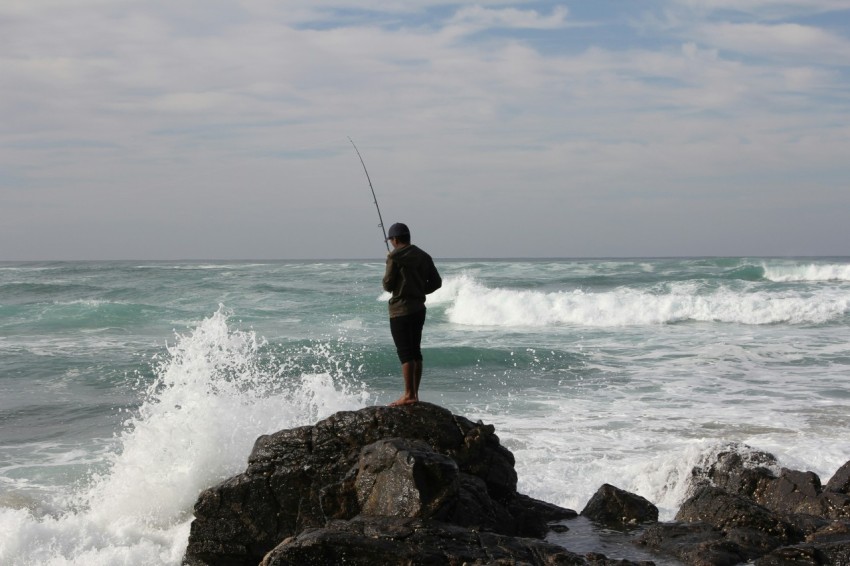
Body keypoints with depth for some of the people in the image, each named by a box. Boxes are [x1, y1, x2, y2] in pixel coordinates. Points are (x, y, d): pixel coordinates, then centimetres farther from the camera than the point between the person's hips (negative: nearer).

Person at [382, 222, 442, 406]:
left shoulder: (395, 257, -11)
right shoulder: (424, 256, 9)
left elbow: (388, 285, -11)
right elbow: (436, 282, 9)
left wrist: (388, 284, 11)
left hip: (401, 310, -7)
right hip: (419, 308, 7)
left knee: (405, 353, -6)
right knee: (416, 351, 12)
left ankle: (409, 395, -7)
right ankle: (415, 393, 15)